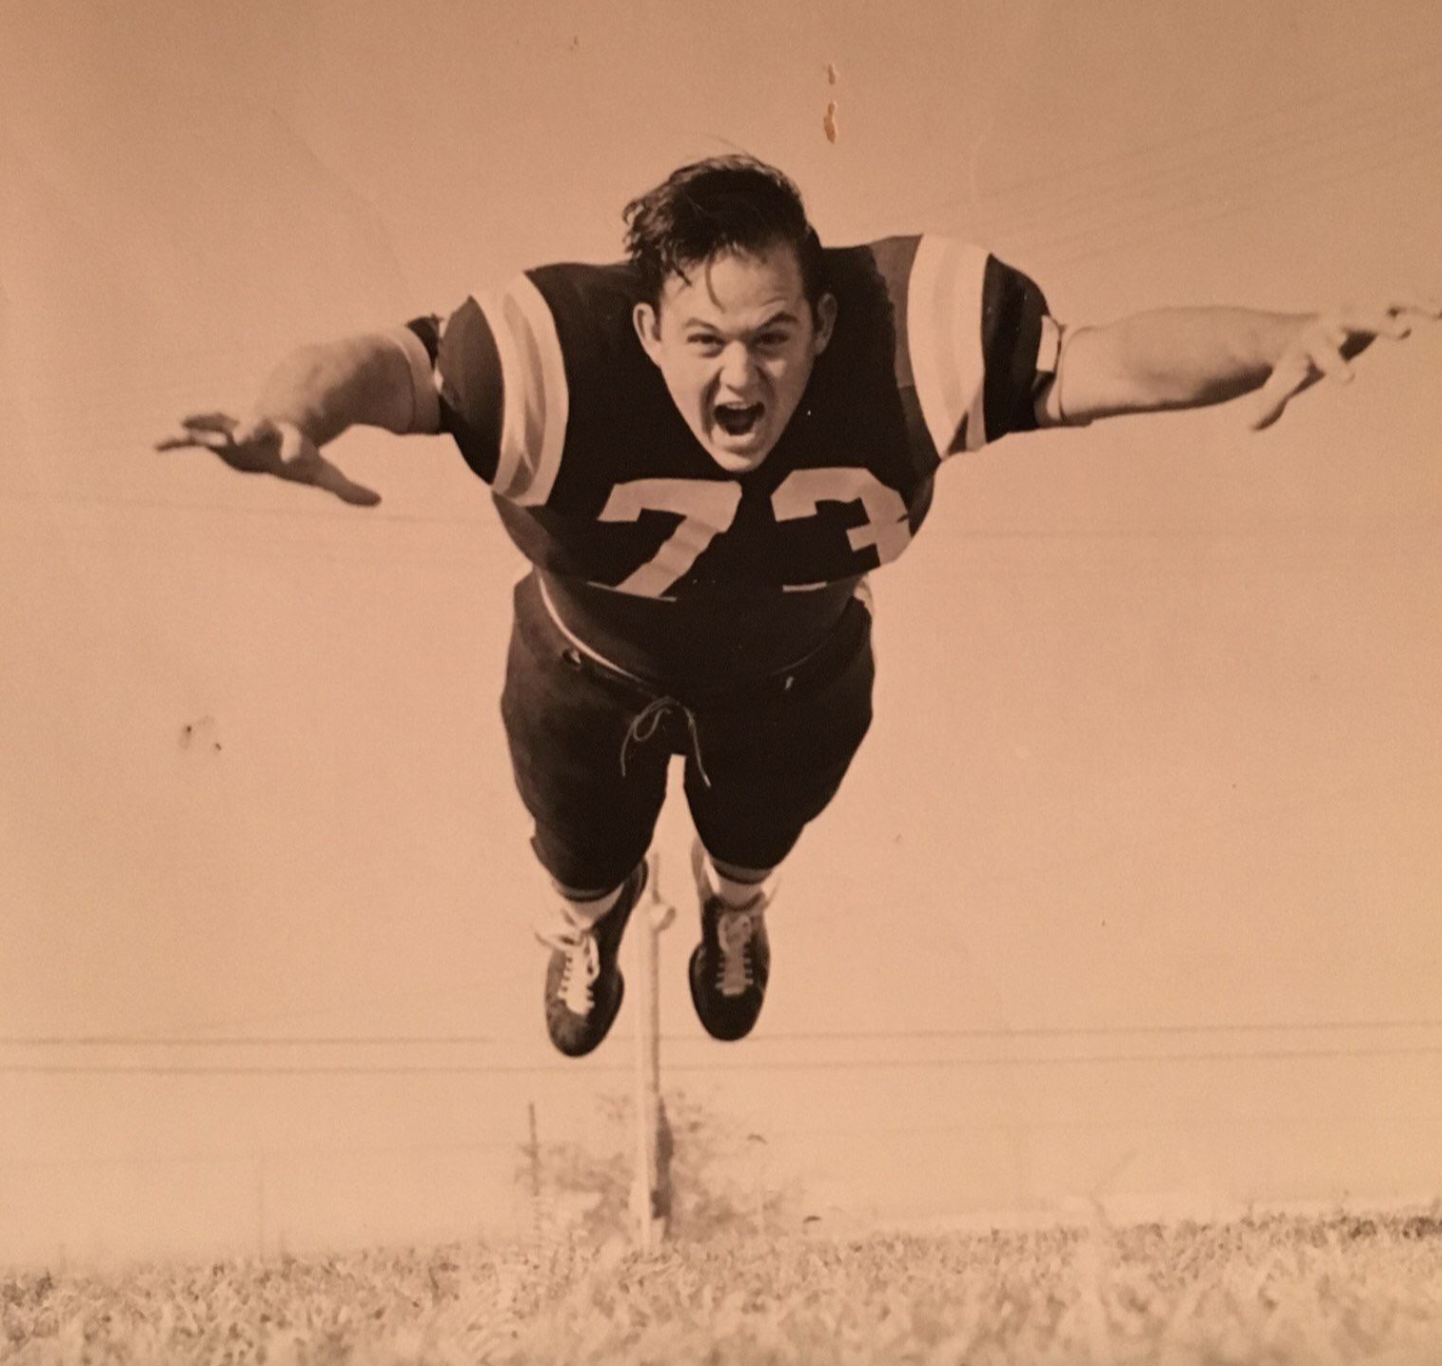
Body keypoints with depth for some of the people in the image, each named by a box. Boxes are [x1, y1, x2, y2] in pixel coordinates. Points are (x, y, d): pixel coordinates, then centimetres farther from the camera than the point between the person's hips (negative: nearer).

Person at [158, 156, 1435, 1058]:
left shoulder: (914, 332, -41)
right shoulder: (557, 355, -46)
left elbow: (1105, 357, -38)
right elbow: (393, 363, -44)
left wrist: (1285, 340, -53)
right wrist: (292, 415, -67)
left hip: (795, 676, 2)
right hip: (592, 674, -1)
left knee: (760, 838, 38)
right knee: (584, 856, 33)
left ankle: (734, 915, 79)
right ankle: (589, 931, 75)